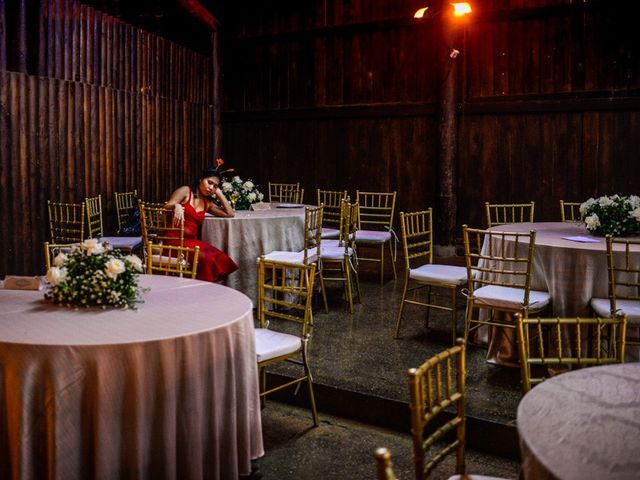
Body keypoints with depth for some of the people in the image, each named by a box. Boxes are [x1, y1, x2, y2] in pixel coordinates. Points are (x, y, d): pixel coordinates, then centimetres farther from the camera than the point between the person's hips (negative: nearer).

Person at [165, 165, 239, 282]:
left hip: (192, 240, 6)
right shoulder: (185, 191, 4)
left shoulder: (207, 203, 19)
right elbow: (167, 206, -7)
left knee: (221, 259, -23)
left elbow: (230, 214, 14)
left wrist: (219, 193, 14)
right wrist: (177, 206, -30)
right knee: (205, 258, -32)